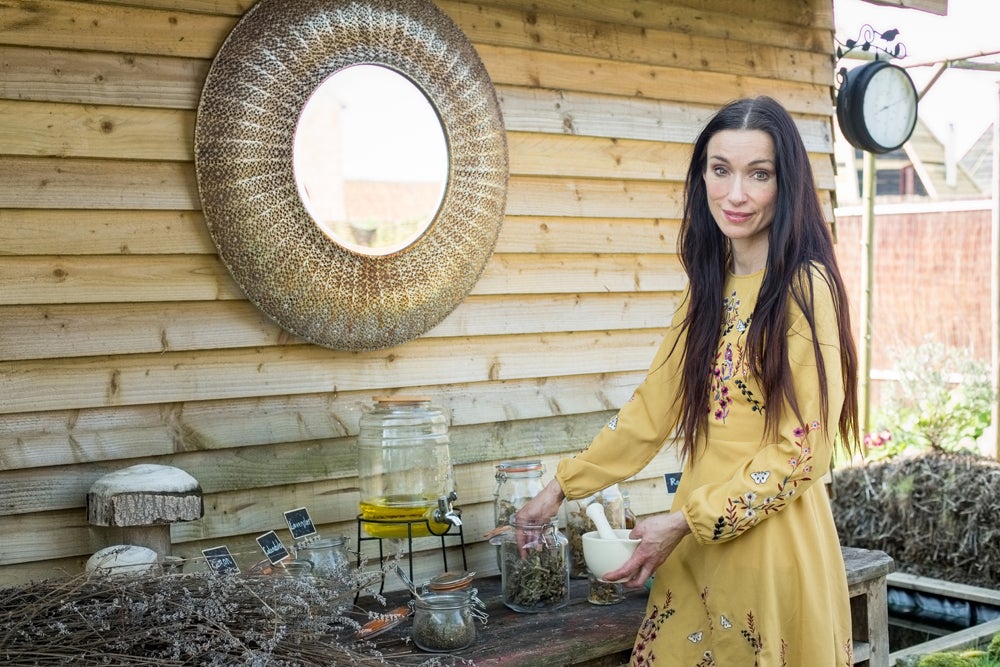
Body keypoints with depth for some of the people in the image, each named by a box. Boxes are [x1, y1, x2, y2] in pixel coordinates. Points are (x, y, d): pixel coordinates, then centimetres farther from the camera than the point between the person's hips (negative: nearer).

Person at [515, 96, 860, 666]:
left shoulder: (805, 286, -13)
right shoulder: (712, 287, 9)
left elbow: (804, 448, -15)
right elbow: (652, 409, 14)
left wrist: (686, 521, -16)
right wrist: (563, 486, 13)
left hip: (772, 541, -6)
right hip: (697, 548, 6)